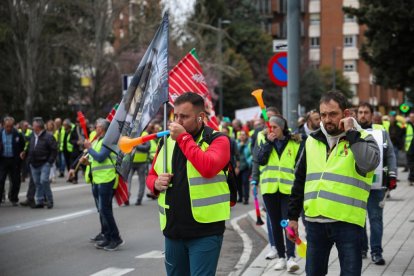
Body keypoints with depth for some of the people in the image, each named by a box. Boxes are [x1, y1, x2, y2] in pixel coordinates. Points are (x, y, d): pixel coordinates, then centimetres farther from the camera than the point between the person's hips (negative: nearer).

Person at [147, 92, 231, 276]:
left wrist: (183, 137, -19)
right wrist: (156, 183, -4)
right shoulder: (167, 142, 11)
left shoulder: (218, 140, -6)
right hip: (172, 230, 6)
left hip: (205, 231, -6)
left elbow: (208, 168, -26)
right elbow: (151, 176, 21)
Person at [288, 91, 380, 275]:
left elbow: (369, 163, -24)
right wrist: (293, 217, 14)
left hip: (348, 221, -4)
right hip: (315, 222, 4)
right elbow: (300, 181, 17)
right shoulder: (312, 141, 12)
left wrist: (351, 133, -16)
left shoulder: (362, 139, -1)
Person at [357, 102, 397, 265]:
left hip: (376, 184, 0)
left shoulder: (381, 132, 7)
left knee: (376, 218, 1)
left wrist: (392, 175, 0)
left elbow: (390, 155, 8)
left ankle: (376, 251, 5)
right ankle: (361, 248, 22)